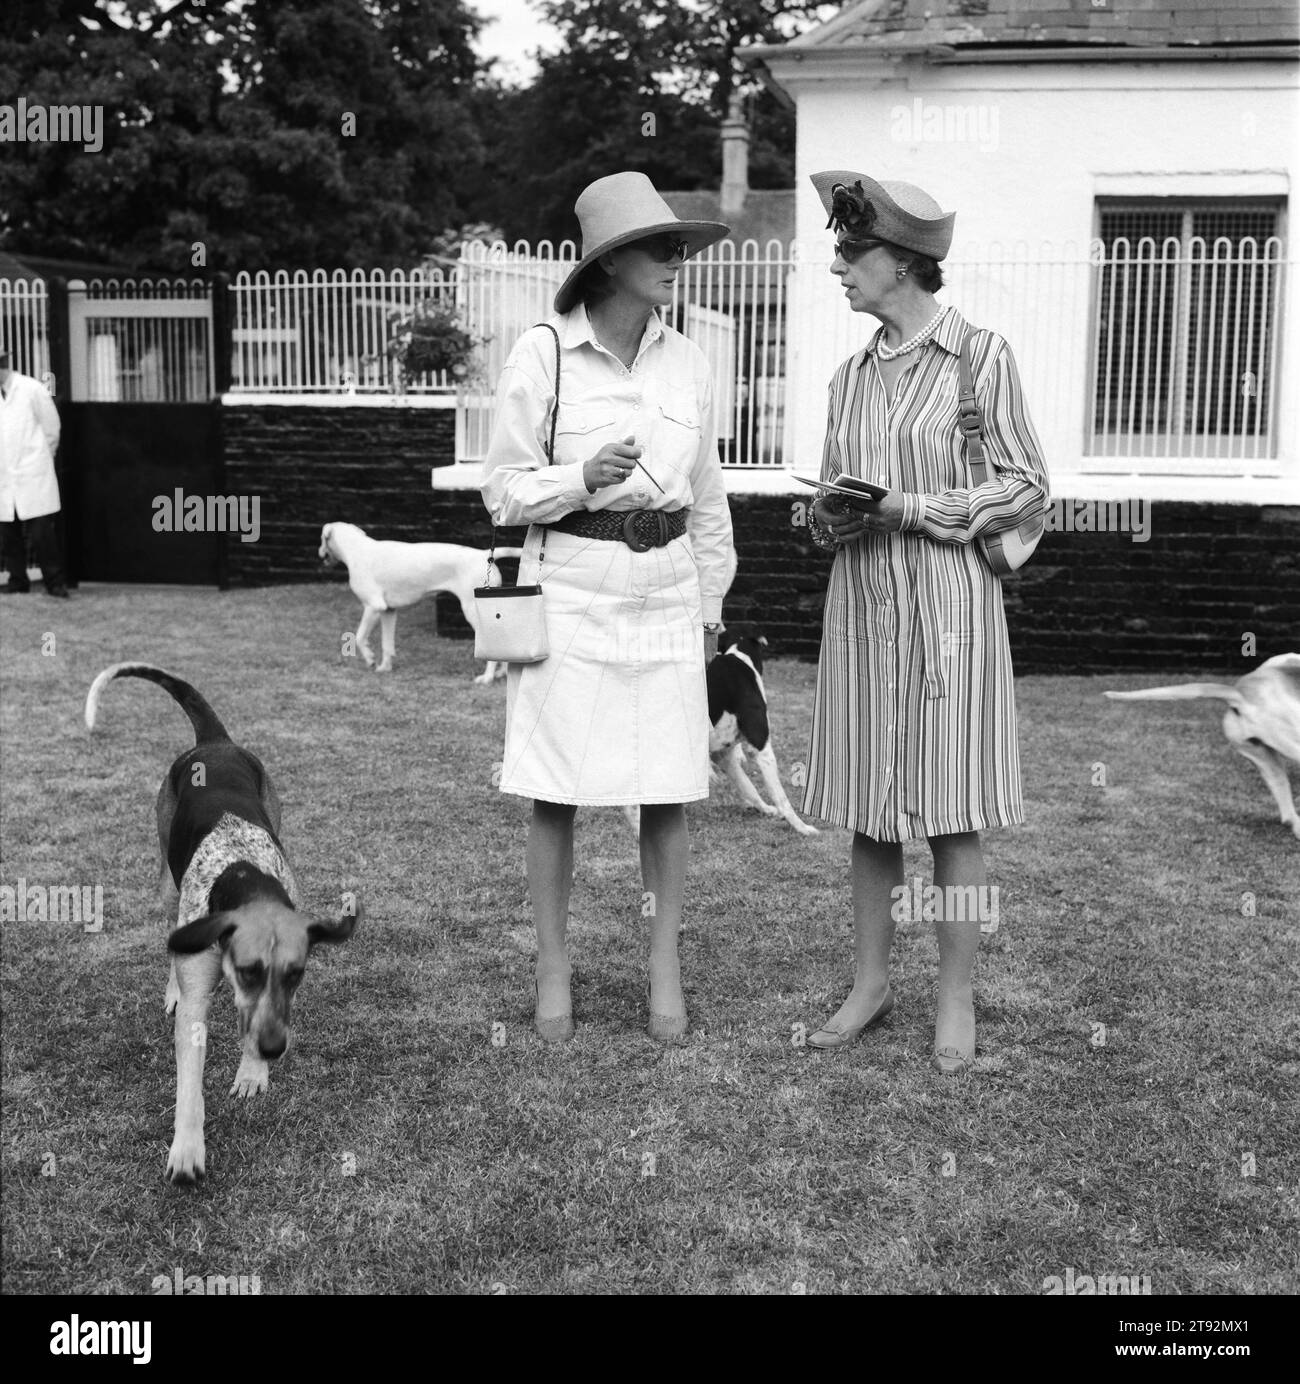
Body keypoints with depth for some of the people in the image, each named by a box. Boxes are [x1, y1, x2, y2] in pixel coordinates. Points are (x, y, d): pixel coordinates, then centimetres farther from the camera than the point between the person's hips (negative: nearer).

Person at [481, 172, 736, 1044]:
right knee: (557, 794, 3)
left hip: (666, 595, 3)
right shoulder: (541, 354, -6)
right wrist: (584, 478, -20)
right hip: (570, 594, -3)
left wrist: (711, 603, 17)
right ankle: (554, 973, 19)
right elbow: (504, 491, -2)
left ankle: (666, 974, 19)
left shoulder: (686, 361, 6)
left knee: (668, 793, 6)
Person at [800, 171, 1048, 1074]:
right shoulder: (852, 376, 12)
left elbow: (1026, 489, -4)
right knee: (870, 806, 9)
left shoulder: (981, 356, -4)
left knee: (954, 810, 0)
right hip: (862, 602, 5)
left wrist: (912, 509, -14)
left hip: (949, 601, -5)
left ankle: (958, 999, 12)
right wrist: (830, 517, -4)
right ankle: (872, 980, 22)